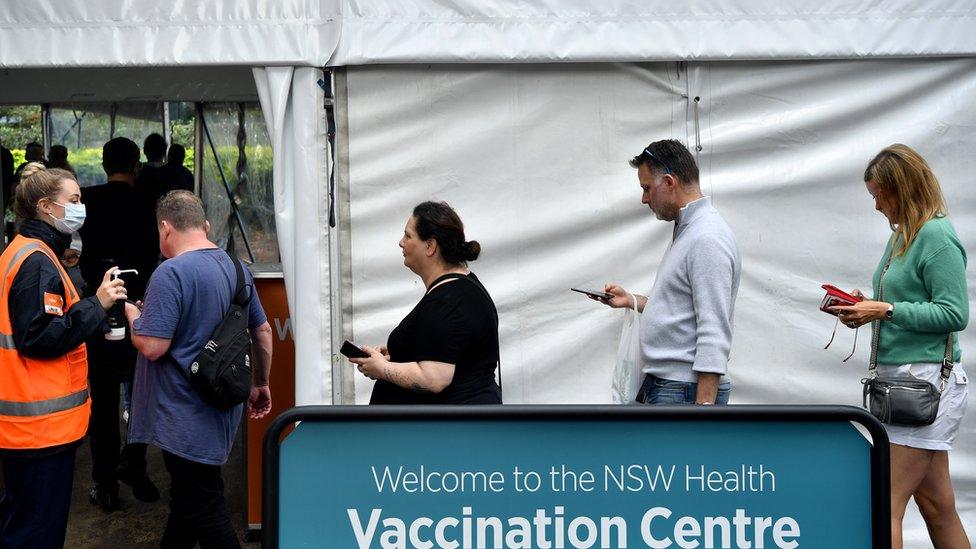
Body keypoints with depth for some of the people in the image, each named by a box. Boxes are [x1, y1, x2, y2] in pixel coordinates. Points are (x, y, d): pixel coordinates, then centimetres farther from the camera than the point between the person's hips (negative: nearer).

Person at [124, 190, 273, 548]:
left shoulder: (171, 273, -19)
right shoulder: (236, 267, 7)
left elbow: (152, 346, -23)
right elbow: (263, 331, 14)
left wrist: (133, 315, -3)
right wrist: (261, 384, 26)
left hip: (185, 420, -8)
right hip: (223, 408, 9)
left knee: (204, 512, -2)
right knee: (186, 496, 22)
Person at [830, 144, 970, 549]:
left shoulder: (937, 236, -12)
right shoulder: (902, 235, 15)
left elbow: (954, 313, -16)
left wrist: (885, 311, -18)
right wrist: (867, 307, 6)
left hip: (926, 379, -9)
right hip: (902, 377, 9)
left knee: (886, 505, -9)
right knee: (938, 507, 14)